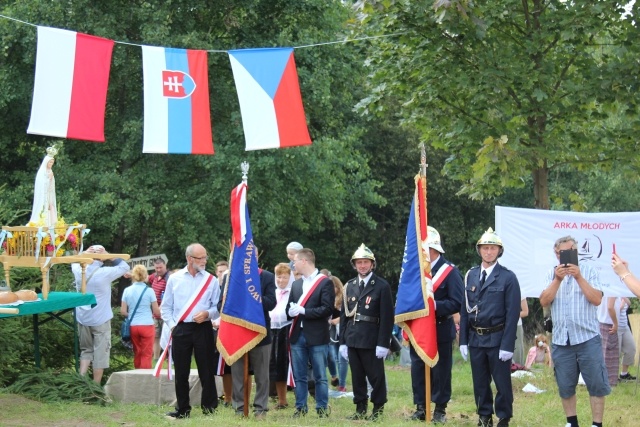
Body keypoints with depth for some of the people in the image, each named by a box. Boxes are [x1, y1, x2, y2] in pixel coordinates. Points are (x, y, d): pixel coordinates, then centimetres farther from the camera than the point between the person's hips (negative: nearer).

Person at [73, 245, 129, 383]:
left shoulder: (79, 271, -2)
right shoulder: (105, 273, -14)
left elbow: (74, 263, 21)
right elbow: (124, 267, -2)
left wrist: (84, 254, 4)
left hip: (83, 319, 4)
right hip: (101, 320, -4)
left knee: (86, 350, 18)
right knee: (100, 353, 3)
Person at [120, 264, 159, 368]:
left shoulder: (127, 290, 0)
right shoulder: (149, 291, -7)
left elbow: (123, 311, 1)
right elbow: (156, 312, -4)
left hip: (133, 326, 3)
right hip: (147, 325, -3)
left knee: (137, 353, 15)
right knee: (146, 354, 2)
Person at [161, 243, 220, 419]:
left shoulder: (211, 280, 2)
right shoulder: (174, 279, 5)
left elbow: (218, 306, 4)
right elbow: (166, 306, 11)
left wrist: (207, 314, -14)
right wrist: (171, 325, 1)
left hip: (203, 329, -1)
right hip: (180, 330, 1)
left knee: (206, 370, 0)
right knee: (181, 372, 6)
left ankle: (209, 408, 9)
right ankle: (182, 409, 14)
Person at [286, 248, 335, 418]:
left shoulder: (325, 282, -4)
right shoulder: (296, 284, 15)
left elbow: (327, 309, -12)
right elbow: (289, 308, 16)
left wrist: (303, 311, -16)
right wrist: (291, 312, -8)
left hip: (317, 336, -5)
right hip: (298, 335, 5)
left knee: (320, 377, 1)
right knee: (299, 376, 8)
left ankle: (322, 409, 7)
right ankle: (300, 408, 14)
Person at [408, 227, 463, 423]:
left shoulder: (450, 272, -7)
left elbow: (457, 303, -13)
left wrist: (435, 305, -24)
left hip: (441, 332, -5)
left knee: (441, 371, 2)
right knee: (418, 370, 6)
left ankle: (440, 410, 9)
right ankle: (420, 408, 14)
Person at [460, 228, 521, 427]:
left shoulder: (508, 277, -6)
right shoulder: (470, 276, 7)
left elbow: (513, 313, -9)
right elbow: (464, 311, 9)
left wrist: (508, 345, -14)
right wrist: (463, 341, 4)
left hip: (497, 338, -4)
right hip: (475, 338, 4)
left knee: (502, 382, 2)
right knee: (480, 382, 10)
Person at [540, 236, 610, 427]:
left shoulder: (588, 271, 1)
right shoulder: (552, 274, 8)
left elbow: (596, 299, -10)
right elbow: (544, 301, -4)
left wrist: (578, 277, -16)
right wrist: (558, 279, -16)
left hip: (588, 338, -3)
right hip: (561, 340, 3)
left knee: (597, 385, -3)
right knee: (565, 386, 10)